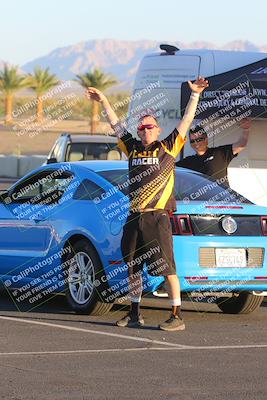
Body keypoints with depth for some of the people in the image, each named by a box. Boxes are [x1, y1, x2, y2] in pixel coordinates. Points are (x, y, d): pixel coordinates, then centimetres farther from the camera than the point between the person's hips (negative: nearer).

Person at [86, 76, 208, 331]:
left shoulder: (167, 147, 3)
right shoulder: (133, 148, 15)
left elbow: (186, 121, -1)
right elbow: (116, 126, 25)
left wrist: (195, 95, -7)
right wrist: (103, 102, 28)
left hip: (157, 217, -6)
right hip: (134, 217, 6)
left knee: (167, 267, -8)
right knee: (132, 267, 11)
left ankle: (177, 317, -8)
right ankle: (134, 314, 21)